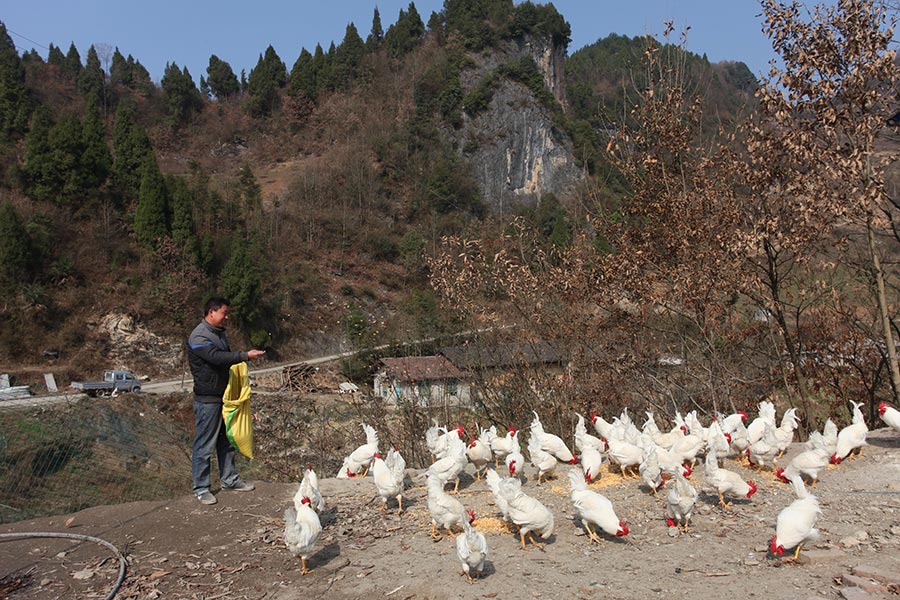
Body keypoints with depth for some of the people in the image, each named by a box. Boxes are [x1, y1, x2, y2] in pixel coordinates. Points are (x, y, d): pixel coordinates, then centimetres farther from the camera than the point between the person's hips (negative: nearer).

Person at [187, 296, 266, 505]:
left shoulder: (219, 333, 13)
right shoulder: (198, 337, -17)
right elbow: (217, 357, -29)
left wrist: (245, 356, 1)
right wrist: (245, 356, -29)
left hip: (224, 396, 9)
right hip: (207, 399, -9)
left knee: (227, 440, 16)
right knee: (205, 444, -1)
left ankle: (229, 480, 28)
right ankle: (201, 489, 8)